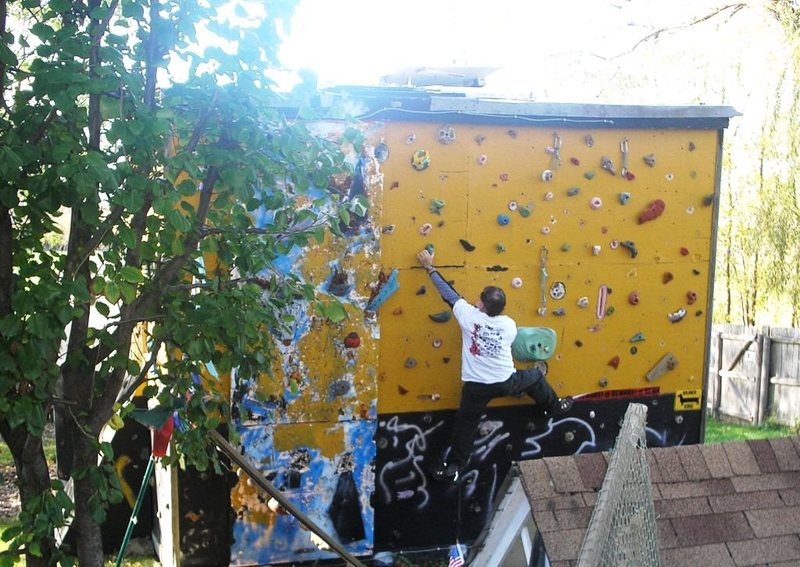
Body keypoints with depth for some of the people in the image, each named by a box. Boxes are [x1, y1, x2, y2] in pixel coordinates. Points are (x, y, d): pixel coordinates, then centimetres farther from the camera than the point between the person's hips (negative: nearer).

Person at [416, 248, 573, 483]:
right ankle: (555, 406, 53)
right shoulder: (510, 325, -9)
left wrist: (430, 267, 5)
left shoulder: (469, 316, -17)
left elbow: (449, 293, -7)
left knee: (465, 426, 13)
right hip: (506, 383, 2)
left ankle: (453, 467, 18)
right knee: (535, 376, 31)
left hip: (476, 386, -2)